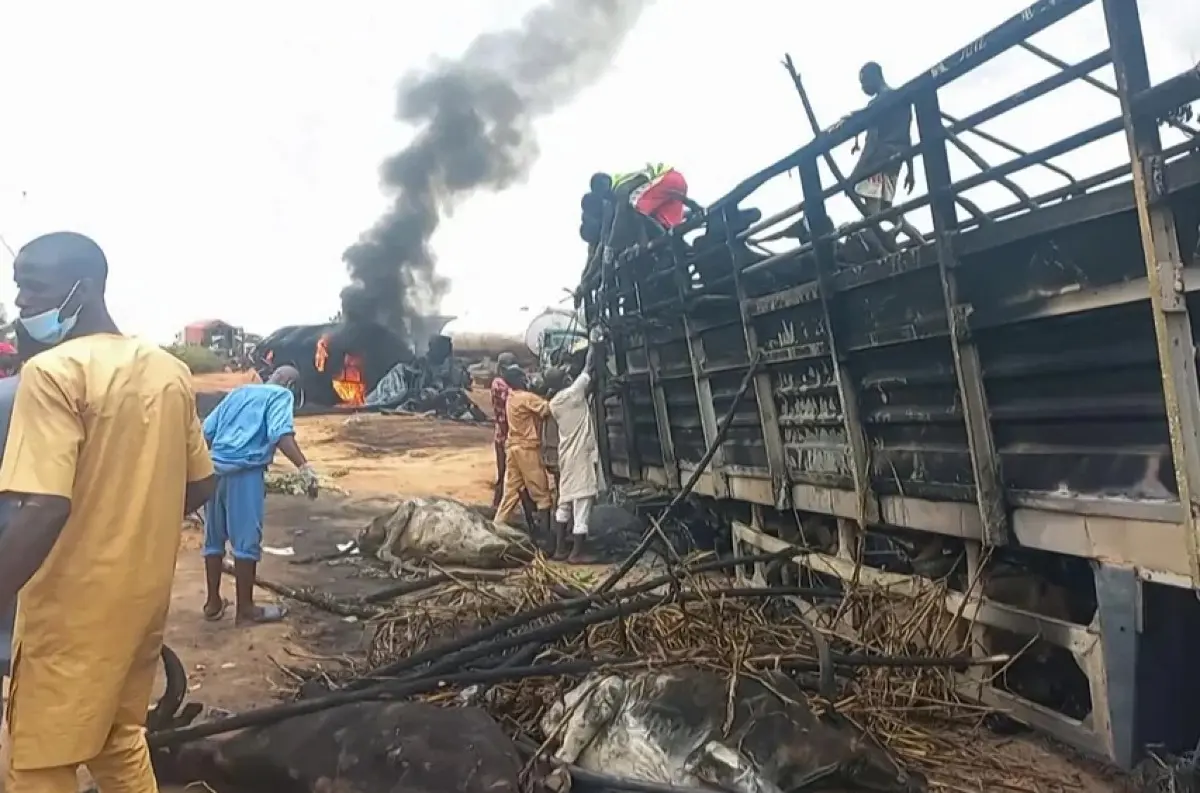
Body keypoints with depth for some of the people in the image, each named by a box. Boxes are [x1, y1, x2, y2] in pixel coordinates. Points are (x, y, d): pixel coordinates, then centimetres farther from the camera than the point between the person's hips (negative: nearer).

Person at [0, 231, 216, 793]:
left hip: (75, 607, -7)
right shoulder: (170, 370, 5)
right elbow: (200, 486, 11)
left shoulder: (52, 372, -17)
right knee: (121, 743, 22)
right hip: (144, 595, 7)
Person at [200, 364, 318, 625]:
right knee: (246, 540, 0)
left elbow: (207, 429, 20)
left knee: (214, 537, 16)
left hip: (215, 467, 7)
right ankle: (245, 610, 6)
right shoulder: (282, 395, 3)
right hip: (245, 471, -7)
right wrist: (304, 467, -26)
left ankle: (213, 602, 26)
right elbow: (281, 433, -16)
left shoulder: (239, 391, 23)